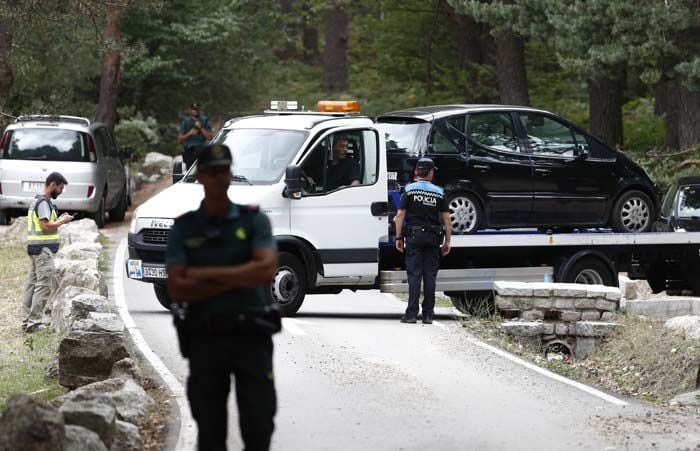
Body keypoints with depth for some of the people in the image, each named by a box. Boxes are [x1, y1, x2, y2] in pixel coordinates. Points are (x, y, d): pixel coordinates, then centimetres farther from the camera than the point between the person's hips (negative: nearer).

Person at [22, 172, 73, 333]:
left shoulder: (37, 201, 17)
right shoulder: (44, 203, -15)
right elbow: (46, 226, -21)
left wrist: (58, 219, 11)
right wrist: (62, 221, -9)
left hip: (34, 247, 10)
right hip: (43, 248, -10)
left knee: (32, 283, 11)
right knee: (43, 285, -10)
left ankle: (26, 320, 13)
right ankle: (35, 321, -12)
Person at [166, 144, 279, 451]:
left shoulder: (254, 221, 3)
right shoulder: (183, 229, 4)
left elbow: (266, 270, -13)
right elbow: (177, 289, -8)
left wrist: (207, 274, -12)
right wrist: (239, 279, -11)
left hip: (251, 336, 0)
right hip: (204, 339, 0)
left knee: (258, 425, -2)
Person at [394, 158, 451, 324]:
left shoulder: (409, 190, 1)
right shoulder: (439, 193, 6)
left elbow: (400, 215, -5)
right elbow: (446, 219, 5)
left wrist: (399, 237, -1)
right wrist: (447, 241, 10)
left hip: (414, 236, -1)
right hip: (433, 237, 2)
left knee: (414, 274, -3)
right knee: (430, 276, 4)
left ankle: (411, 313, -8)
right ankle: (428, 314, 5)